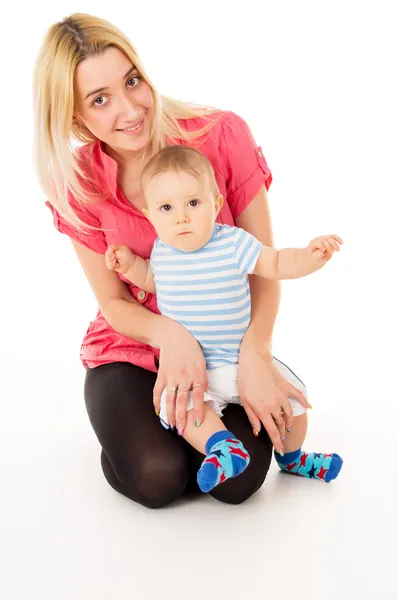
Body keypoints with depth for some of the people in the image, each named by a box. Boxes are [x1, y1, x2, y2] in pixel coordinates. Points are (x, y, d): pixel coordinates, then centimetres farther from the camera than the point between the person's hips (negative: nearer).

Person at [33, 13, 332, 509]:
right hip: (132, 344, 0)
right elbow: (114, 303, -6)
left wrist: (254, 354, -29)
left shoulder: (223, 135, -17)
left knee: (238, 479, -19)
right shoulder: (78, 184, -11)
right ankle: (127, 416, 12)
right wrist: (169, 334, -28)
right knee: (156, 477, -22)